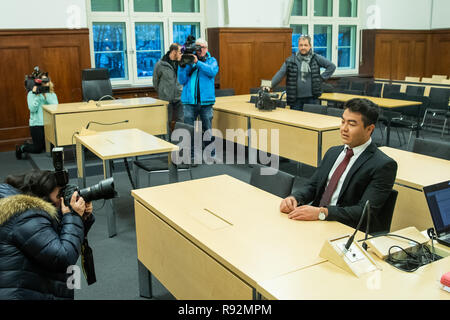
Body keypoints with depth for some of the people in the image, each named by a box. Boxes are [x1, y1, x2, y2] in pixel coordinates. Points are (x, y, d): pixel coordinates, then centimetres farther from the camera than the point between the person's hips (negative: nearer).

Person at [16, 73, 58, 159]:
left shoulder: (52, 94, 7)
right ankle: (21, 148, 26)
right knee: (38, 149, -4)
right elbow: (32, 109, -13)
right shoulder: (31, 94, -1)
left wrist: (46, 94, -16)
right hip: (37, 124, -4)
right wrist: (37, 95, -15)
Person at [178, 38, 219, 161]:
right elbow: (182, 80, 2)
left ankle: (211, 154, 18)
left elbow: (212, 71, -13)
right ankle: (190, 156, 11)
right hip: (190, 101, 1)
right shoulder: (188, 61, 9)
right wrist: (182, 66, -11)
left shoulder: (212, 60, 10)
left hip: (206, 101, 0)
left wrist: (197, 62, -20)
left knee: (208, 130, 6)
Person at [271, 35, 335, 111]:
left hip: (312, 98, 0)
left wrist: (322, 78, -2)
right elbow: (280, 74, -3)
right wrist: (269, 85, -14)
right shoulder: (291, 60, 2)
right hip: (296, 99, 1)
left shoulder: (316, 58, 2)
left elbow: (332, 66, 6)